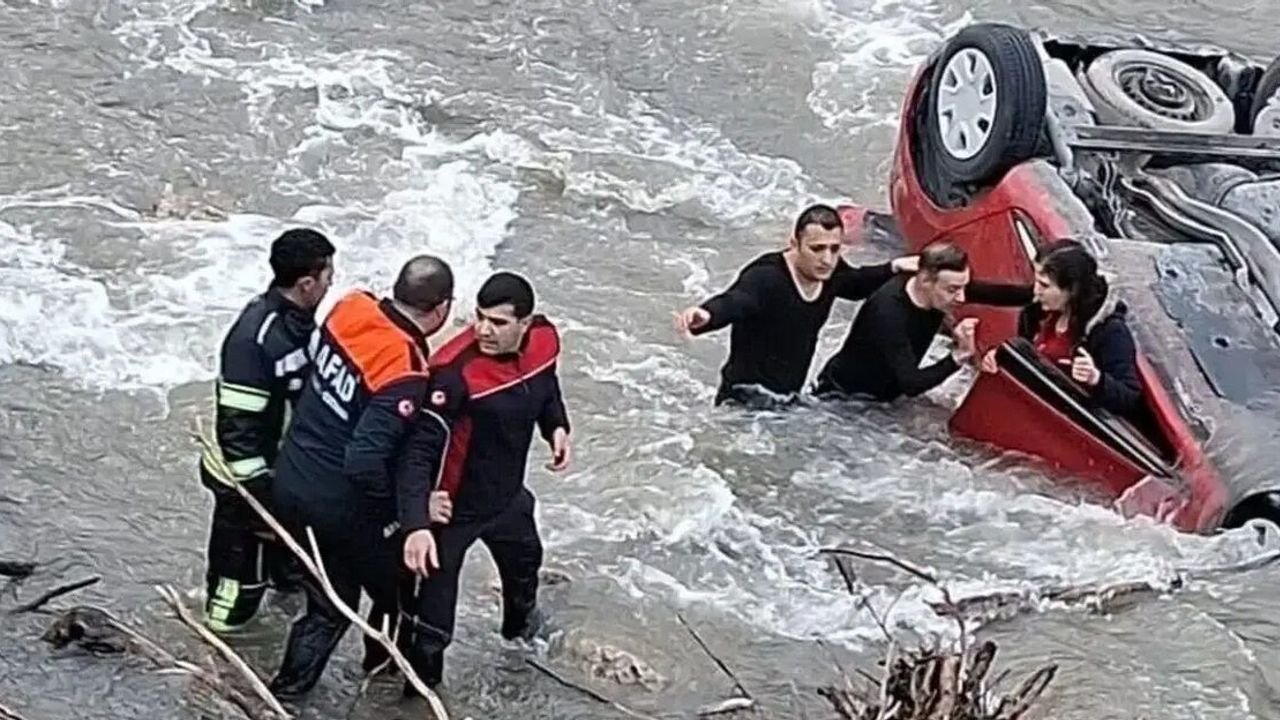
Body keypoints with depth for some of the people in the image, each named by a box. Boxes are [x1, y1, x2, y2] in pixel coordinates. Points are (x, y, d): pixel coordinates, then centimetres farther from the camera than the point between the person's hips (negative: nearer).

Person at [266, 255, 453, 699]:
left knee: (331, 603, 23)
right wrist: (405, 518, -19)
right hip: (340, 504, -7)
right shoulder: (406, 376, -28)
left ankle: (288, 689, 26)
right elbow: (365, 462, -33)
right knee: (397, 588, 22)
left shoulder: (350, 309, -8)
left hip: (289, 481, 7)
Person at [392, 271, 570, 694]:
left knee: (525, 558, 34)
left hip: (508, 495, 8)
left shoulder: (543, 340, -13)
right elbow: (422, 439, -38)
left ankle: (521, 621, 66)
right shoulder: (456, 371, -34)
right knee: (433, 607, -2)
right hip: (452, 506, -8)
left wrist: (557, 428, -5)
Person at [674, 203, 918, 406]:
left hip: (788, 399, 8)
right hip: (747, 402, -8)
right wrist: (705, 315, -68)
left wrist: (894, 267, 14)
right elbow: (731, 303, -46)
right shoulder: (766, 277, -25)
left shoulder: (829, 273, -1)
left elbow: (858, 285, 25)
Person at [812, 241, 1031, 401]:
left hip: (885, 396, 7)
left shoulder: (942, 290, -15)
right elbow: (911, 384, -39)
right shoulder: (888, 311, -36)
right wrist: (958, 356, -46)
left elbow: (997, 293, -9)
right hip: (844, 399, -7)